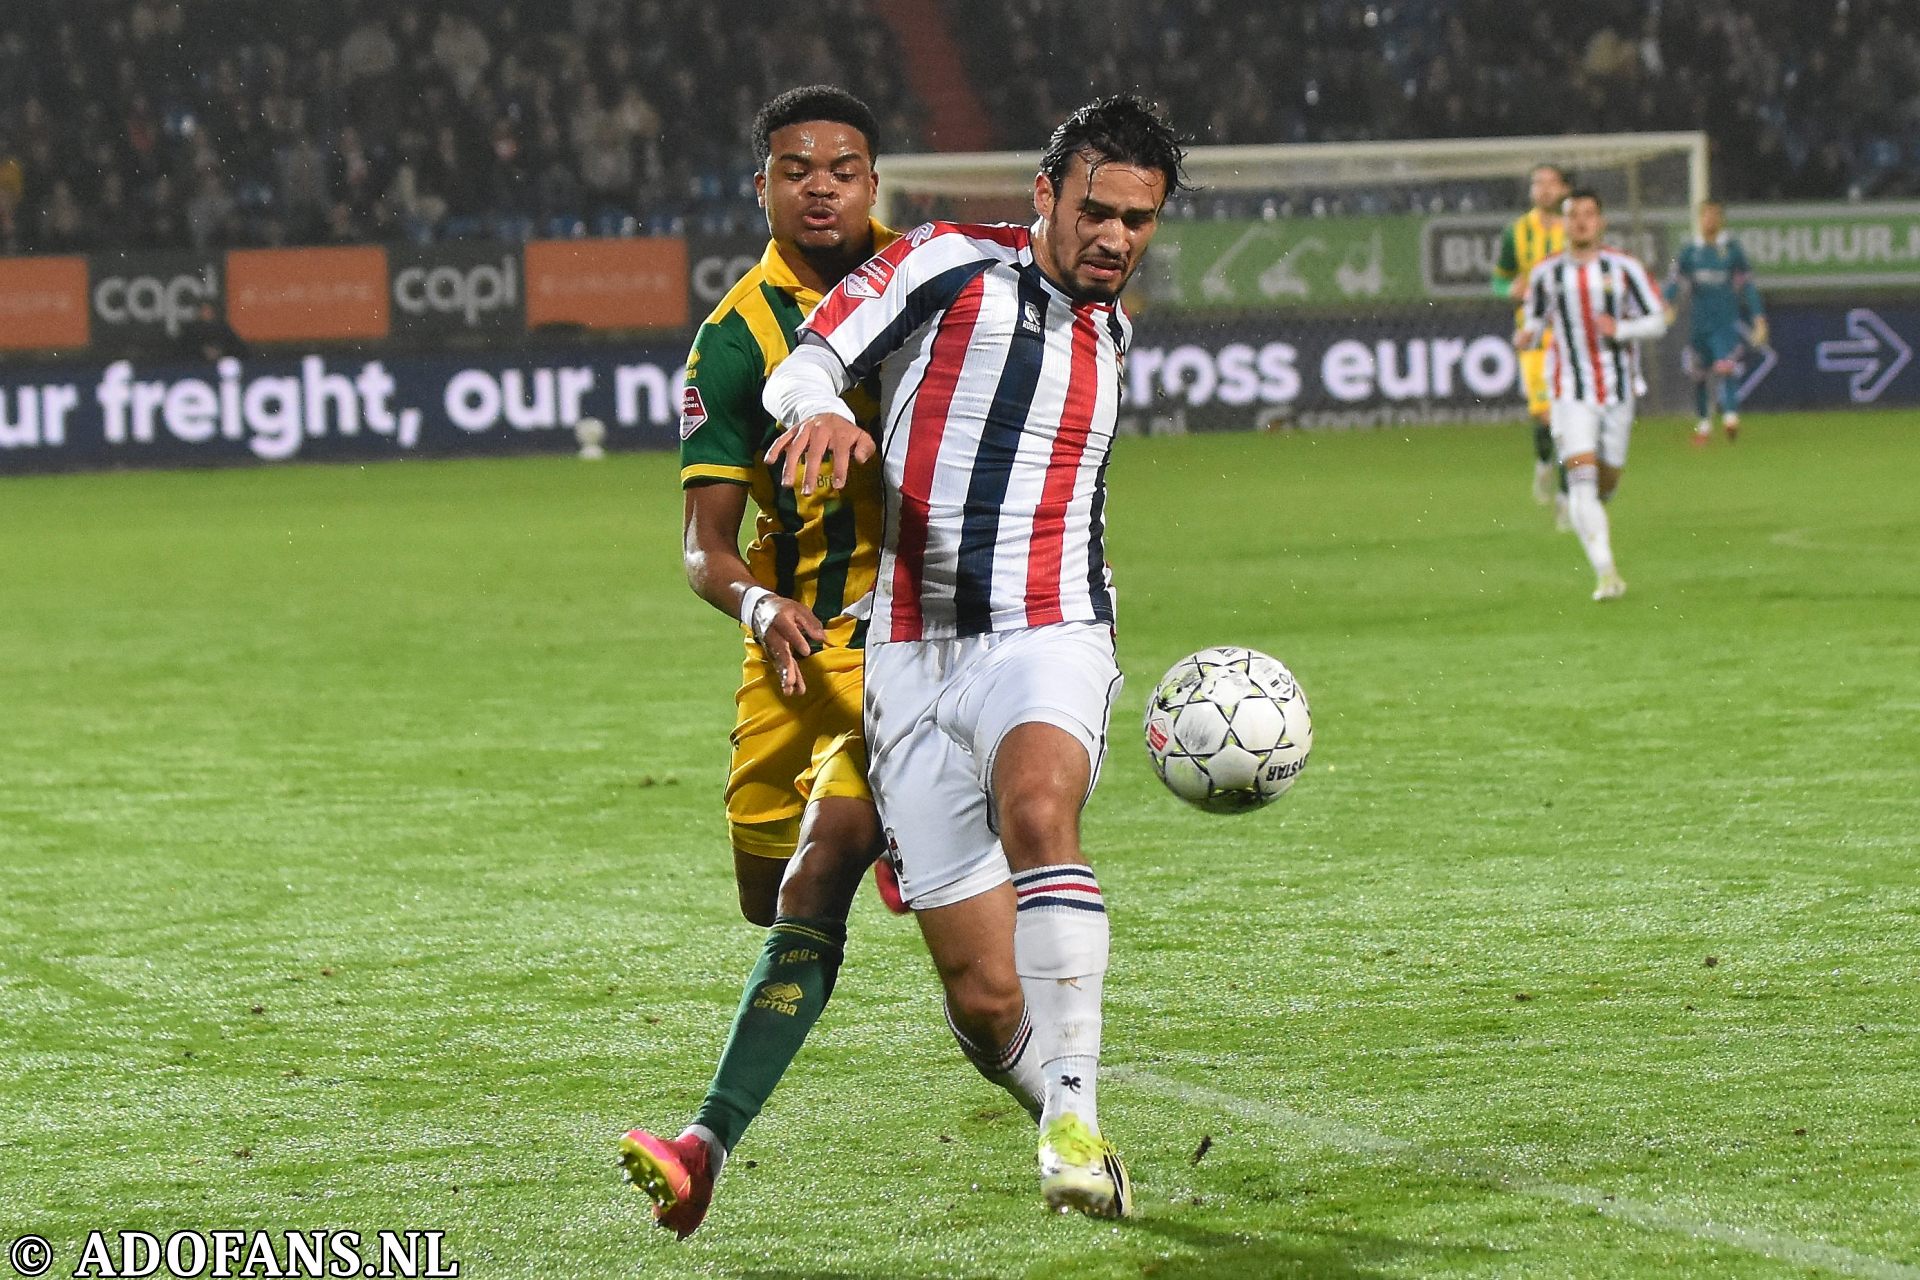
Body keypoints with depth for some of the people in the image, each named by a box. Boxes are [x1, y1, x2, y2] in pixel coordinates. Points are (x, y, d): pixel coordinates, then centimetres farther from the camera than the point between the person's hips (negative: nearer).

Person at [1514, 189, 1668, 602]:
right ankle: (1605, 573, -21)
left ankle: (1587, 515, 48)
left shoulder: (1624, 268, -2)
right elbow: (1535, 319, 13)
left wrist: (1620, 330, -19)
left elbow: (1657, 320, 0)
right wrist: (1525, 338, -11)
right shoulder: (1546, 273, 1)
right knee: (1582, 477, -17)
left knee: (1606, 482, 11)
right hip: (1571, 393, -1)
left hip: (1618, 390, 1)